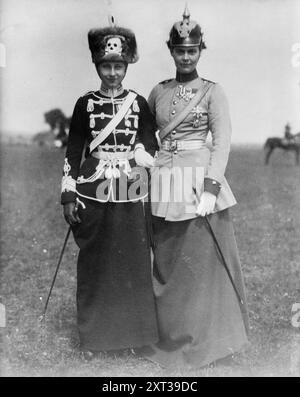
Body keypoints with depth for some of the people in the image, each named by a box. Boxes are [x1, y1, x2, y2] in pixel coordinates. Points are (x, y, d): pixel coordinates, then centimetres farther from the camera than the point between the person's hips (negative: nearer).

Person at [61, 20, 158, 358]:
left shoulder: (139, 103, 5)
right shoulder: (85, 104, 3)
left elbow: (151, 149, 8)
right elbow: (73, 151, 2)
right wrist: (69, 195, -2)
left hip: (131, 193, 1)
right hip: (93, 192, -1)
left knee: (133, 262, 6)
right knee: (94, 264, 5)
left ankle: (133, 330, 23)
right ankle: (93, 336, 20)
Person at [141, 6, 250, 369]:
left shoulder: (212, 92, 0)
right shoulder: (158, 91, 11)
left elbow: (222, 142, -9)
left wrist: (210, 187, -20)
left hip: (200, 179, -3)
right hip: (163, 182, 4)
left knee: (204, 258, 2)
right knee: (166, 259, 10)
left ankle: (206, 336, 20)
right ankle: (168, 334, 28)